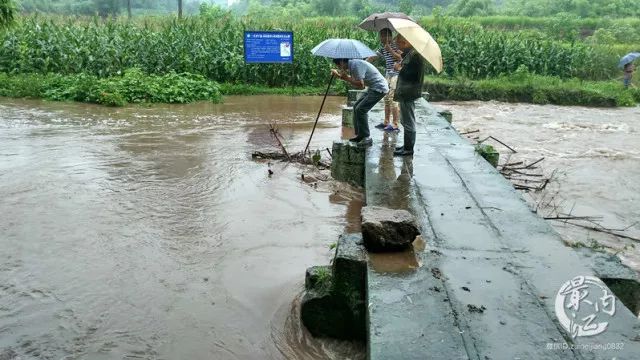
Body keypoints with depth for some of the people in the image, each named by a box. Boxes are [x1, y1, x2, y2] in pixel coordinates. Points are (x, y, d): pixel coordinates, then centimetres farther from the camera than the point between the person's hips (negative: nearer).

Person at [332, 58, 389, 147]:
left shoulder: (356, 65, -21)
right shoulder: (351, 65, 9)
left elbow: (360, 85, -25)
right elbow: (353, 81, 13)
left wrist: (346, 78, -18)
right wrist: (338, 75, 10)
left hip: (379, 88, -11)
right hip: (373, 88, 11)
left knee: (360, 109, -15)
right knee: (356, 107, 12)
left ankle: (366, 138, -8)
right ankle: (360, 135, 17)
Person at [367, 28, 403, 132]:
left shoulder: (396, 45, -9)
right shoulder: (383, 48, 14)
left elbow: (400, 58, -19)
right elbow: (373, 58, 16)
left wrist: (390, 50, -19)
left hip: (396, 75, -8)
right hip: (388, 75, 8)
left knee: (392, 99, -12)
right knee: (386, 99, 11)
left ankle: (395, 125, -10)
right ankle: (386, 122, 19)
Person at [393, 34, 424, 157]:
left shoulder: (414, 55, -17)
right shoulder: (409, 54, 14)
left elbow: (409, 74, -24)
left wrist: (399, 68, -11)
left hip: (408, 94, -11)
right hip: (405, 93, 11)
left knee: (408, 122, -3)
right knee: (406, 121, 18)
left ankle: (409, 149, 4)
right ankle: (407, 145, 27)